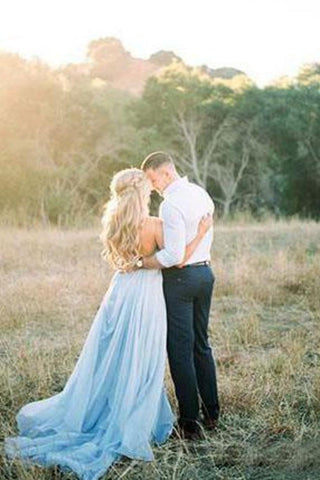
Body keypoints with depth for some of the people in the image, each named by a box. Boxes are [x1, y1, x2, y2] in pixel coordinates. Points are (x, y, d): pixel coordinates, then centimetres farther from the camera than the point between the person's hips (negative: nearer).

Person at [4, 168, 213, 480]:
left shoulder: (112, 224, 1)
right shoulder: (154, 225, -14)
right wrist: (201, 233, -5)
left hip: (120, 290, 5)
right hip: (146, 293, -5)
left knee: (109, 359, 15)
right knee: (139, 365, 5)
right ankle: (126, 430, 13)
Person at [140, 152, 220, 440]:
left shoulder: (171, 204, -19)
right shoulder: (202, 194, 9)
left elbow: (173, 255, -25)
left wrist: (139, 263, -16)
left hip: (180, 278, -9)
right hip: (205, 271, 9)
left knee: (181, 351, -1)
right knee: (201, 345, 17)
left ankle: (190, 423, 4)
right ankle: (212, 414, 25)